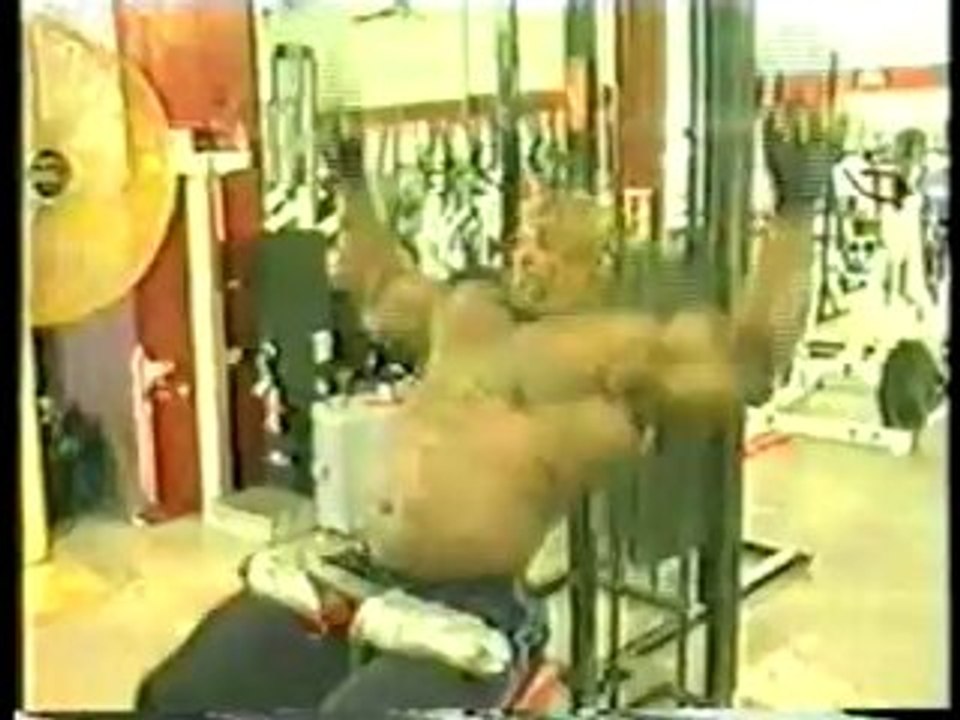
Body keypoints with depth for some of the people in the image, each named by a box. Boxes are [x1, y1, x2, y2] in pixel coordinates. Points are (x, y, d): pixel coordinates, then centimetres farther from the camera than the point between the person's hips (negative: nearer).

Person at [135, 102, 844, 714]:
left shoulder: (621, 345, -5)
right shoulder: (466, 306, 17)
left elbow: (750, 353, -16)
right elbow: (378, 287, 34)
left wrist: (795, 208, -21)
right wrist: (351, 179, 35)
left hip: (473, 609, -7)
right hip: (361, 577, 8)